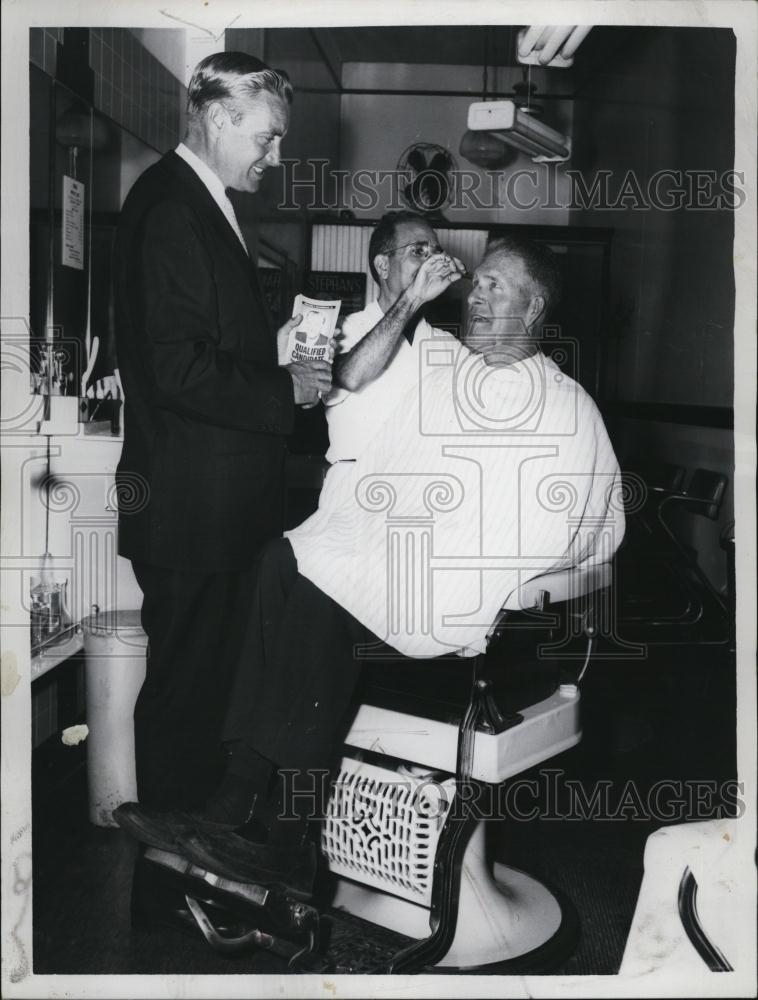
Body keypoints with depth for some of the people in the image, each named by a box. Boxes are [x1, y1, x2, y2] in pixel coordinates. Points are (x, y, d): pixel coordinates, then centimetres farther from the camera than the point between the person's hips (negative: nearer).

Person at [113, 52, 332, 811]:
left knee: (211, 672, 21)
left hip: (219, 500, 10)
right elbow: (181, 371, -25)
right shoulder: (169, 206, -18)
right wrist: (285, 388, -15)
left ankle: (195, 816, 37)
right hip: (190, 508, -10)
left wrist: (274, 341, 8)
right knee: (185, 683, 5)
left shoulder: (200, 204, 14)